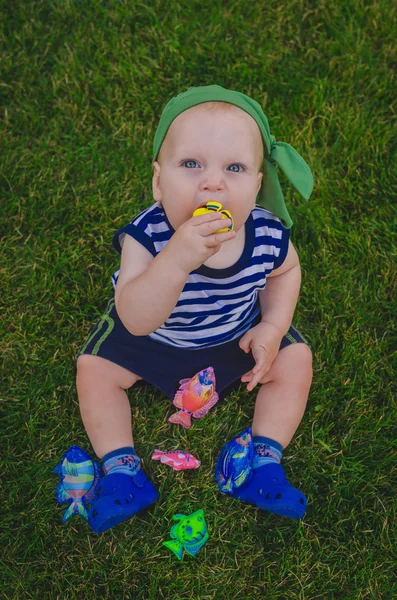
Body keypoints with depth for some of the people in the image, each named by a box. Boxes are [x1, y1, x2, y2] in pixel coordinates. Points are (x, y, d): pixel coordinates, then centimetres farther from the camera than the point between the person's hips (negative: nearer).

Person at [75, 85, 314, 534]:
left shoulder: (268, 235, -28)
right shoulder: (147, 236, -37)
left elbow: (285, 271, -2)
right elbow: (136, 320, -47)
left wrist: (272, 328, -15)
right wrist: (177, 259, -61)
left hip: (238, 334, 2)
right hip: (152, 335, -1)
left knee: (295, 362, -6)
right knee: (94, 370, -10)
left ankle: (264, 461, 6)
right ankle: (121, 471, 5)